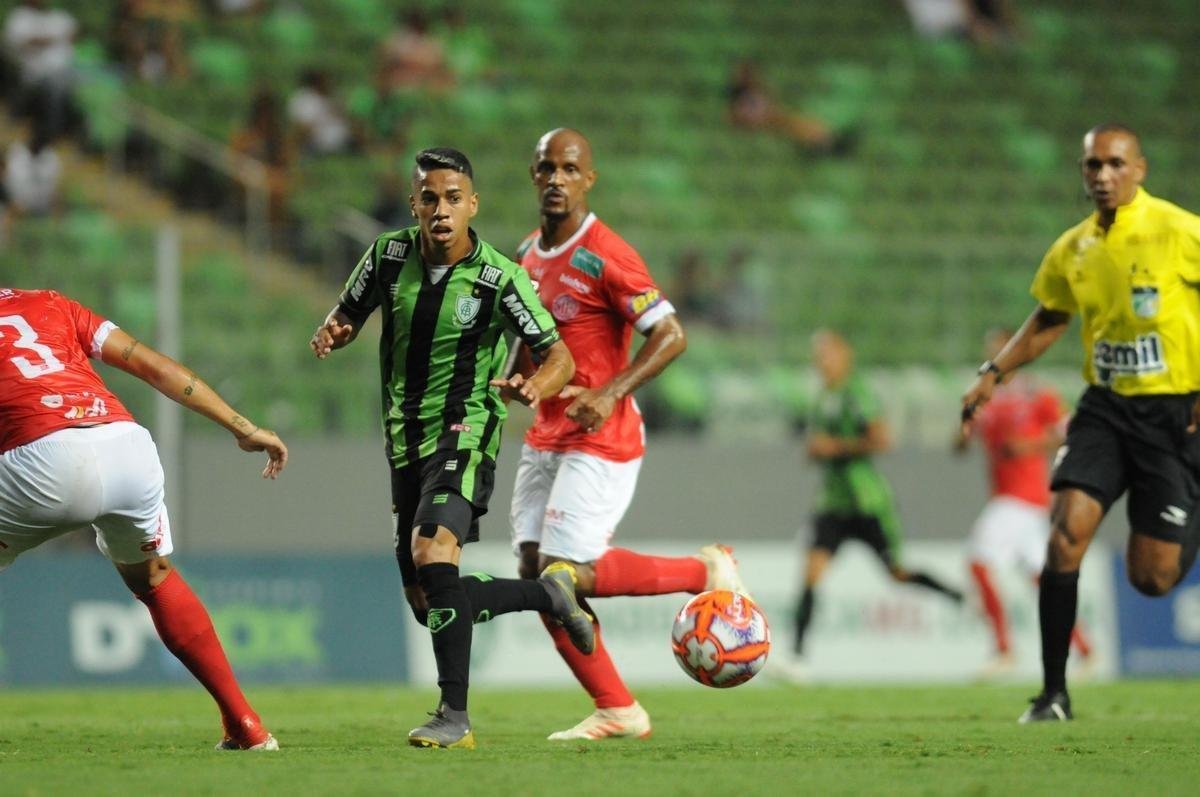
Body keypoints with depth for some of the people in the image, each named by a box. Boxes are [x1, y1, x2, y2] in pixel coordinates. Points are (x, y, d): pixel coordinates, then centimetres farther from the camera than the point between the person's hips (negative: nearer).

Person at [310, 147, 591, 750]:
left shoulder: (499, 278, -14)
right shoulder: (390, 255, -1)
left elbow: (559, 357, -10)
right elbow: (348, 315, 13)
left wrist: (533, 388, -33)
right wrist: (330, 334, -12)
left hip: (464, 434, -6)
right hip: (404, 442, 6)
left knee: (431, 548, -30)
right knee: (425, 600, 10)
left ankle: (455, 716, -28)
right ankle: (548, 594, 34)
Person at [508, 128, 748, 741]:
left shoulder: (605, 255, -14)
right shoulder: (529, 254, 11)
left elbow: (670, 336, -16)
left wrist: (611, 392, -26)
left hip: (601, 439, -8)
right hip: (545, 436, 8)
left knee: (566, 574, -15)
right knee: (537, 573, 0)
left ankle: (706, 570, 6)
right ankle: (617, 711, 7)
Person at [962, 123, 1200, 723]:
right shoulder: (1073, 250, 6)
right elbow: (1048, 320, 23)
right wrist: (994, 373, 11)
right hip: (1106, 407, 4)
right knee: (1067, 531, -17)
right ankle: (1054, 691, -9)